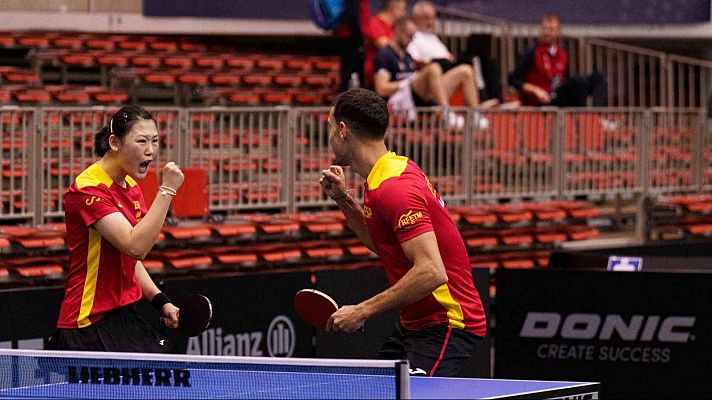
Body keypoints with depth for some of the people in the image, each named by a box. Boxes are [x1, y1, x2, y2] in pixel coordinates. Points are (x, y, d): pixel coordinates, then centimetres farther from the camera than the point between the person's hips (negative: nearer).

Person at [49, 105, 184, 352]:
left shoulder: (131, 187, 12)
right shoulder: (88, 189, -16)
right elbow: (136, 246, -27)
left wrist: (162, 302, 9)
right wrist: (167, 190, -25)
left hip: (125, 318, 8)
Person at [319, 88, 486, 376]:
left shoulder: (393, 189, -22)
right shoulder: (398, 168, 9)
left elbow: (432, 272, -30)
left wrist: (363, 311, -25)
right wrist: (343, 199, 13)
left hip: (446, 325, -10)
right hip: (413, 324, 10)